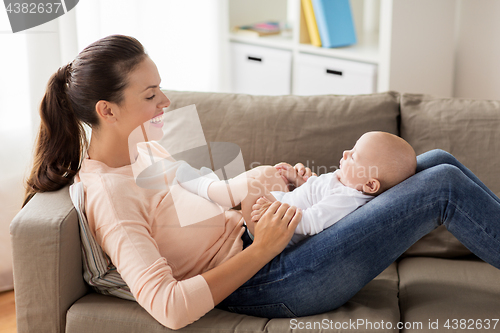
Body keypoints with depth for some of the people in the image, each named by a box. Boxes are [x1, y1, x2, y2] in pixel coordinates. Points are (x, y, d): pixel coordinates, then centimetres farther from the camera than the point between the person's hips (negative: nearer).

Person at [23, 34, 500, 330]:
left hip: (269, 237, 9)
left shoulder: (139, 145, 5)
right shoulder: (107, 195, -22)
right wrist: (262, 247, -24)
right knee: (446, 185, -11)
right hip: (268, 282, -9)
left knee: (439, 161, 7)